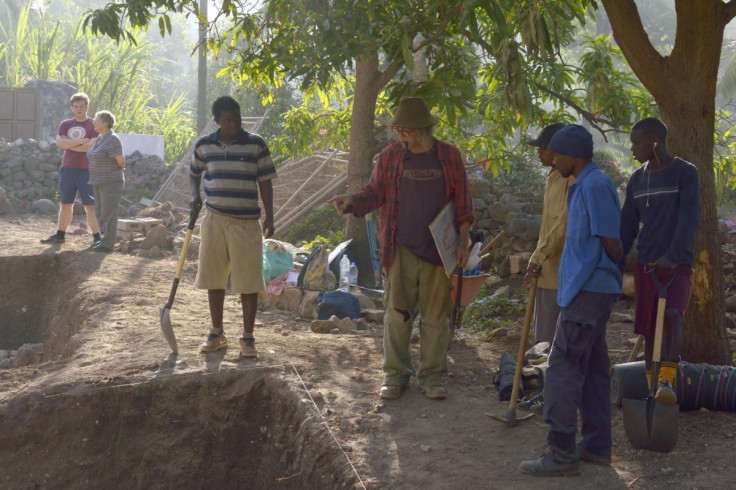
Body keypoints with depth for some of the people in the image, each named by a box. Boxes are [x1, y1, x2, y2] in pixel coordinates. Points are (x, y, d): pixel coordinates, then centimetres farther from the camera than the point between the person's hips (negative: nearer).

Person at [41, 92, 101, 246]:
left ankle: (97, 237, -4)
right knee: (66, 204, 13)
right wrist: (81, 141, -15)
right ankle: (60, 235, 22)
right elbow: (59, 142, -7)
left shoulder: (94, 125, -2)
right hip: (67, 169, 4)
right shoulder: (65, 124, 10)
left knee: (90, 205, -7)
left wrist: (69, 145, -8)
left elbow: (92, 146, -17)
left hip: (86, 171, -4)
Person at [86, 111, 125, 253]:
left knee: (108, 213, -7)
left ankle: (108, 244, -4)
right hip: (99, 181, 9)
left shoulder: (112, 139, -16)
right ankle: (107, 239, 19)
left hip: (111, 182, -9)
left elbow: (121, 160, -15)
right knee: (102, 212, 12)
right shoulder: (100, 139, 13)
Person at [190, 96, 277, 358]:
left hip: (246, 222, -2)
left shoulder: (256, 144, -3)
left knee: (248, 282, -1)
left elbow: (265, 182, 1)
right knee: (214, 279, 9)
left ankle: (248, 338, 10)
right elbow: (194, 173, 20)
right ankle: (217, 333, 24)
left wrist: (269, 216, -5)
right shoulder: (204, 145, 3)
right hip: (214, 220, 2)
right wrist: (195, 195, 1)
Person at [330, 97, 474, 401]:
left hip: (439, 249, 0)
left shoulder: (449, 157, 2)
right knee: (397, 313, 3)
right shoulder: (390, 156, 3)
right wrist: (352, 201, -14)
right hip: (400, 249, 0)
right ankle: (395, 374, 14)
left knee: (436, 315, 6)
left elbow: (462, 203, 5)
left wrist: (463, 242, 0)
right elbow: (375, 193, 6)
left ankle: (432, 375, 17)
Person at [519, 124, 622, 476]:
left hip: (587, 291, -10)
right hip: (589, 289, 10)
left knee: (563, 369, -8)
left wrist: (619, 272, 3)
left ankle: (561, 453, -4)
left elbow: (611, 243, -15)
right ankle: (597, 445, 19)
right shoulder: (585, 186, 15)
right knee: (591, 368, 12)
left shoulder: (595, 187, -16)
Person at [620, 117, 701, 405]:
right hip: (645, 265, 5)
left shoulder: (685, 173, -6)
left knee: (672, 314, -27)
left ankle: (666, 381, -30)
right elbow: (627, 228, 12)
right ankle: (652, 391, 12)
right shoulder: (637, 180, 10)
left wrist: (672, 257, -29)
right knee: (649, 330, 4)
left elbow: (689, 219, -17)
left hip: (678, 265, -5)